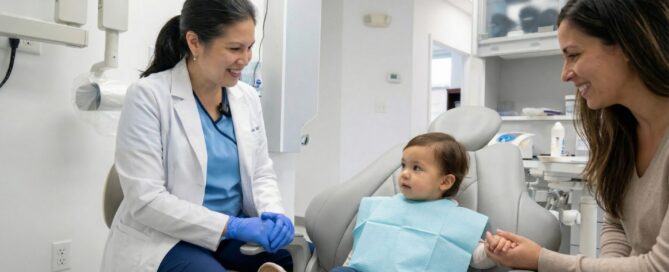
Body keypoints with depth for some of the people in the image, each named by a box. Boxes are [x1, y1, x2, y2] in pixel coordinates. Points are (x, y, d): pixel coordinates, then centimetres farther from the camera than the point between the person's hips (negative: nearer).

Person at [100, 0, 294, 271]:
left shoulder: (247, 97, 4)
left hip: (234, 231, 4)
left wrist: (273, 213, -13)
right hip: (167, 239, -4)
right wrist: (231, 225, -23)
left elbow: (261, 174, 9)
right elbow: (146, 199, -17)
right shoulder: (147, 96, -12)